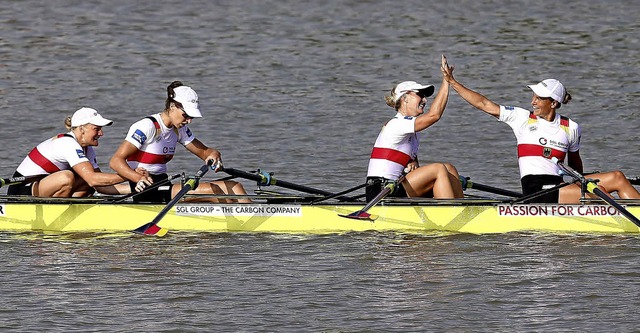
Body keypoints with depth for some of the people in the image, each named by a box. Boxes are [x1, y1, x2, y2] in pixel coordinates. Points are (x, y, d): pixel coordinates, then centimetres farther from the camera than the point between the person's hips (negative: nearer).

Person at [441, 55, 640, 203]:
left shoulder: (571, 128, 11)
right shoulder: (523, 119, 4)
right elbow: (484, 104, 4)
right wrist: (452, 82, 2)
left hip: (558, 187, 4)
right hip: (536, 193, -4)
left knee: (616, 178, -12)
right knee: (598, 192, -23)